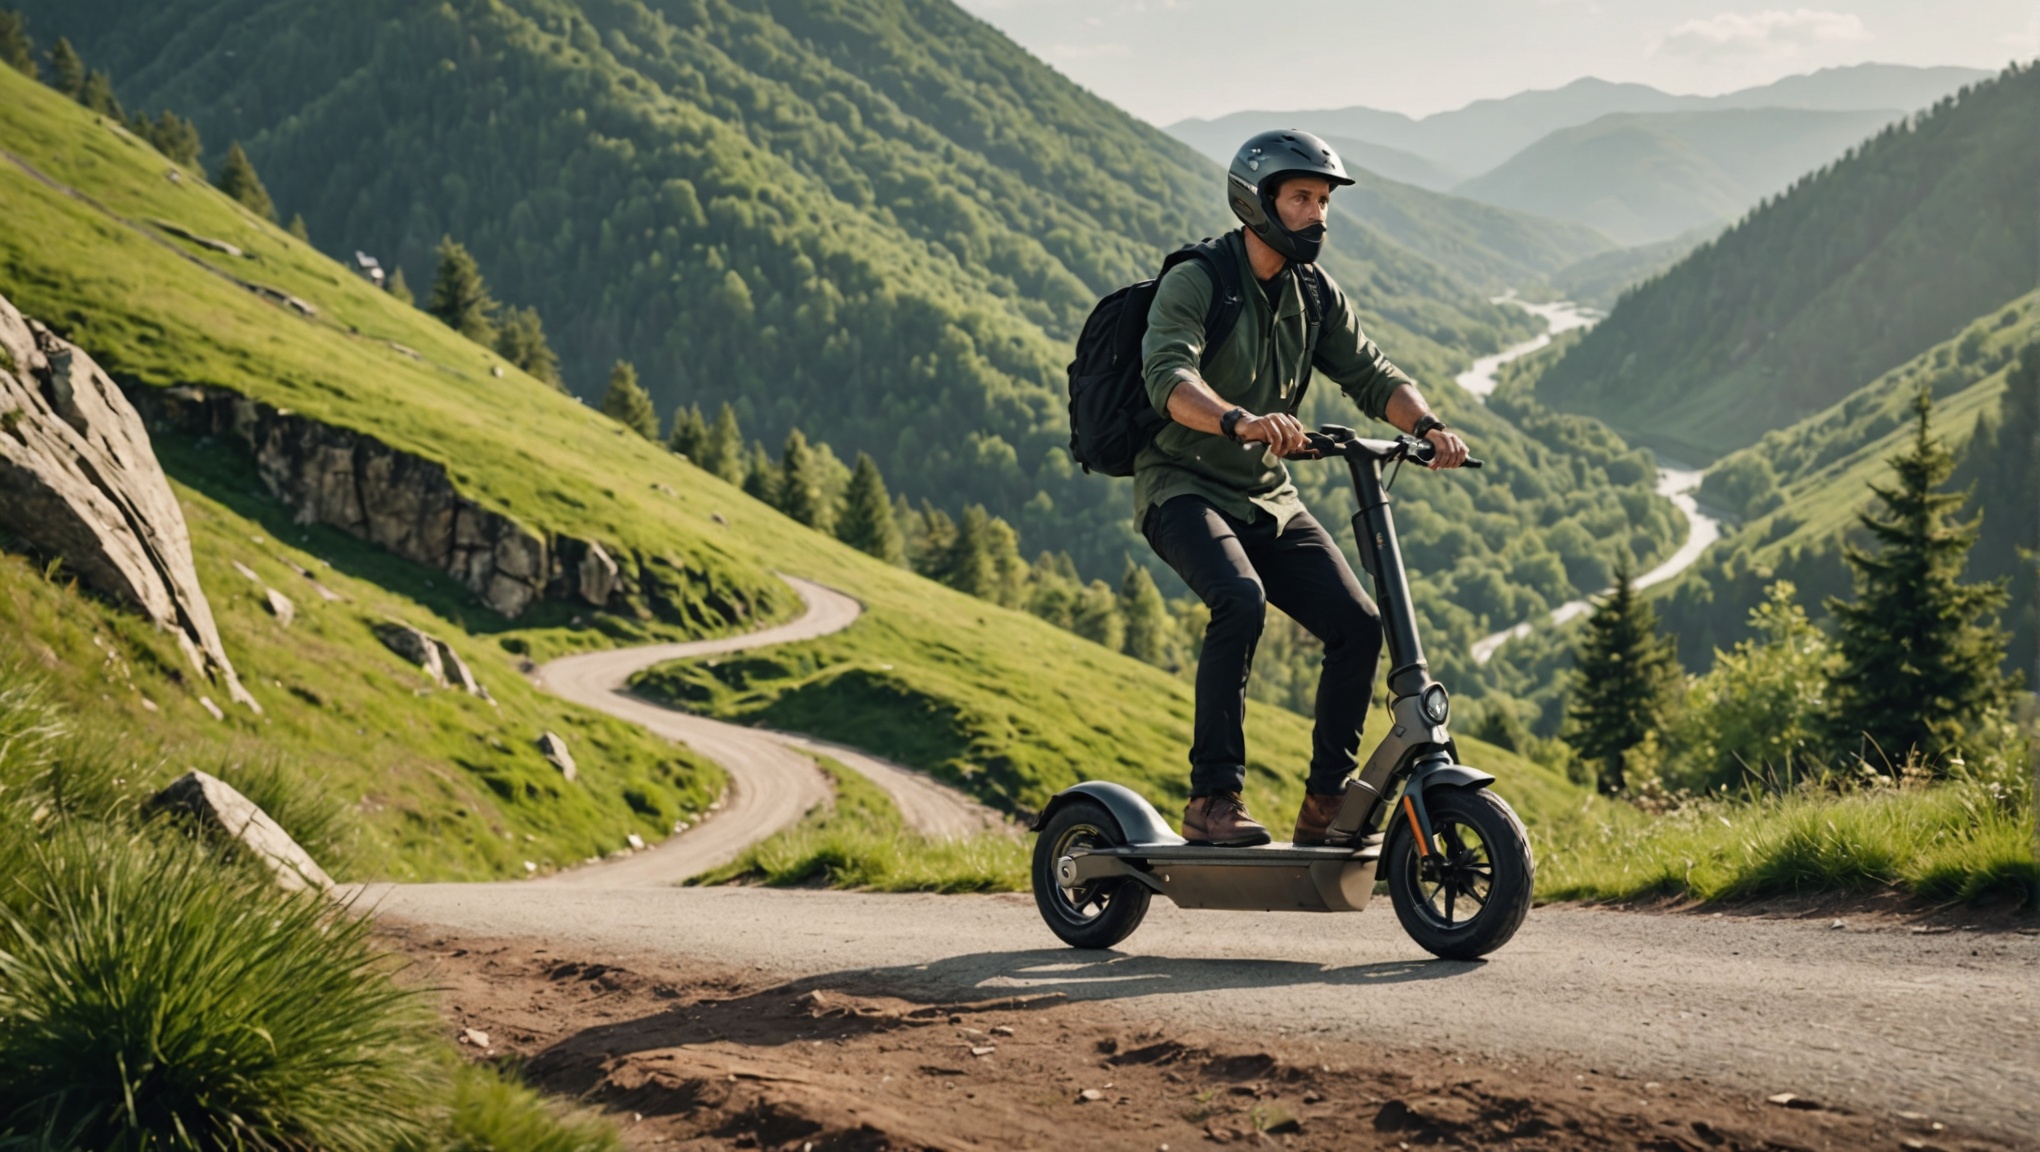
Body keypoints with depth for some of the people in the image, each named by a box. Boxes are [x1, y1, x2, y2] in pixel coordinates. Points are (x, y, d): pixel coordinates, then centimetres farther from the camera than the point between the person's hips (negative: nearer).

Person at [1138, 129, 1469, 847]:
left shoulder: (1315, 295, 10)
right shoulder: (1195, 283, -13)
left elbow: (1371, 376, 5)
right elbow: (1168, 376, -29)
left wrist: (1427, 425, -16)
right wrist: (1239, 421, -49)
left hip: (1268, 499, 7)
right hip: (1184, 487, -7)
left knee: (1358, 625, -9)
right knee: (1241, 600, -33)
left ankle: (1326, 804, 3)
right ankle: (1212, 800, -28)